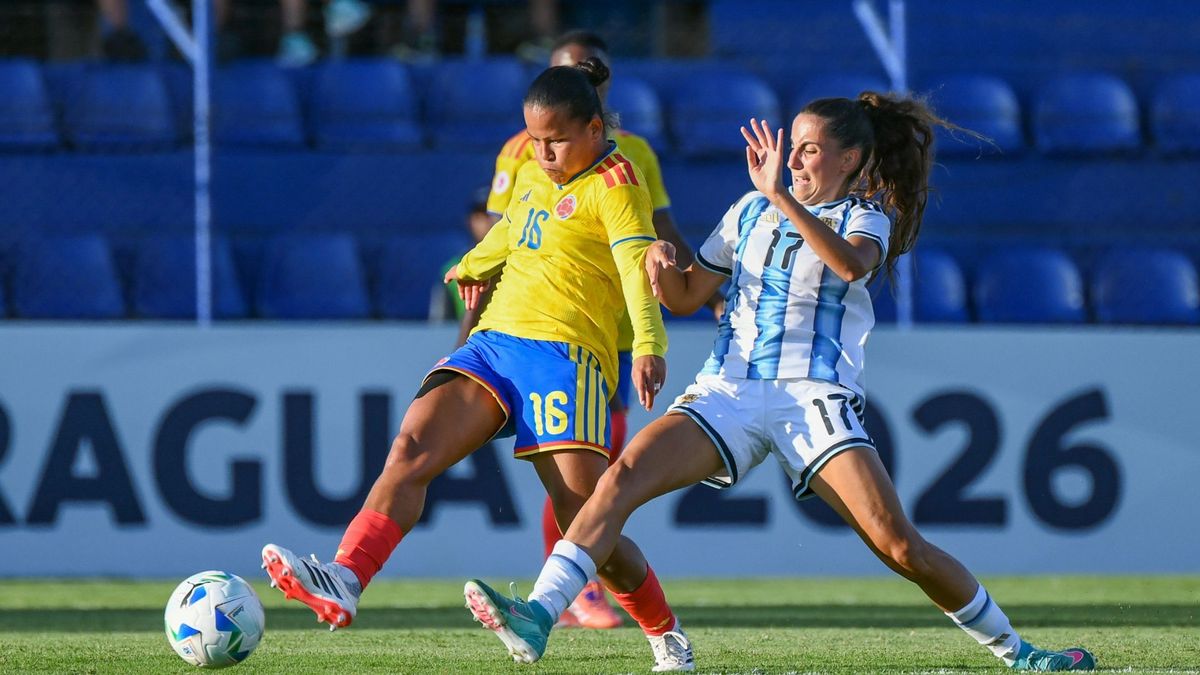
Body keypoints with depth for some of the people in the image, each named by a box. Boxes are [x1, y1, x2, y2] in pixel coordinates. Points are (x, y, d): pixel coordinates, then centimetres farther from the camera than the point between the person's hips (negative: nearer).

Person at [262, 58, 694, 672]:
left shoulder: (615, 182, -3)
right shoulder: (534, 174, 19)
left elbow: (637, 264, -18)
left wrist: (649, 346, -31)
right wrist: (472, 268, 52)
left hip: (563, 351, -7)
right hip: (493, 343, 7)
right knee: (410, 448, -17)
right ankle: (343, 582, -32)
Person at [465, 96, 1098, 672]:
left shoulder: (866, 218, 5)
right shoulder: (753, 210, 16)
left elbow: (851, 264, -21)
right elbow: (685, 295, 20)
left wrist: (782, 198, -28)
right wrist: (662, 266, -3)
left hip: (815, 397, -3)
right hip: (727, 389, 3)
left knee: (899, 546, -13)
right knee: (622, 476, -21)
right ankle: (536, 615, -32)